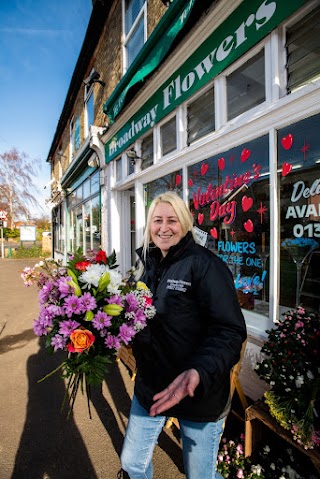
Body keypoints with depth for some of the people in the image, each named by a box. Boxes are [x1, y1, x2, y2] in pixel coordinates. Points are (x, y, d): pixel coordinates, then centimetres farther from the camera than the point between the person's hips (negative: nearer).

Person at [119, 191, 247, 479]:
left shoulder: (205, 264, -20)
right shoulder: (150, 263, 3)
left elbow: (230, 331, -23)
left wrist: (198, 372, -36)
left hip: (200, 394, -5)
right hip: (150, 387, 6)